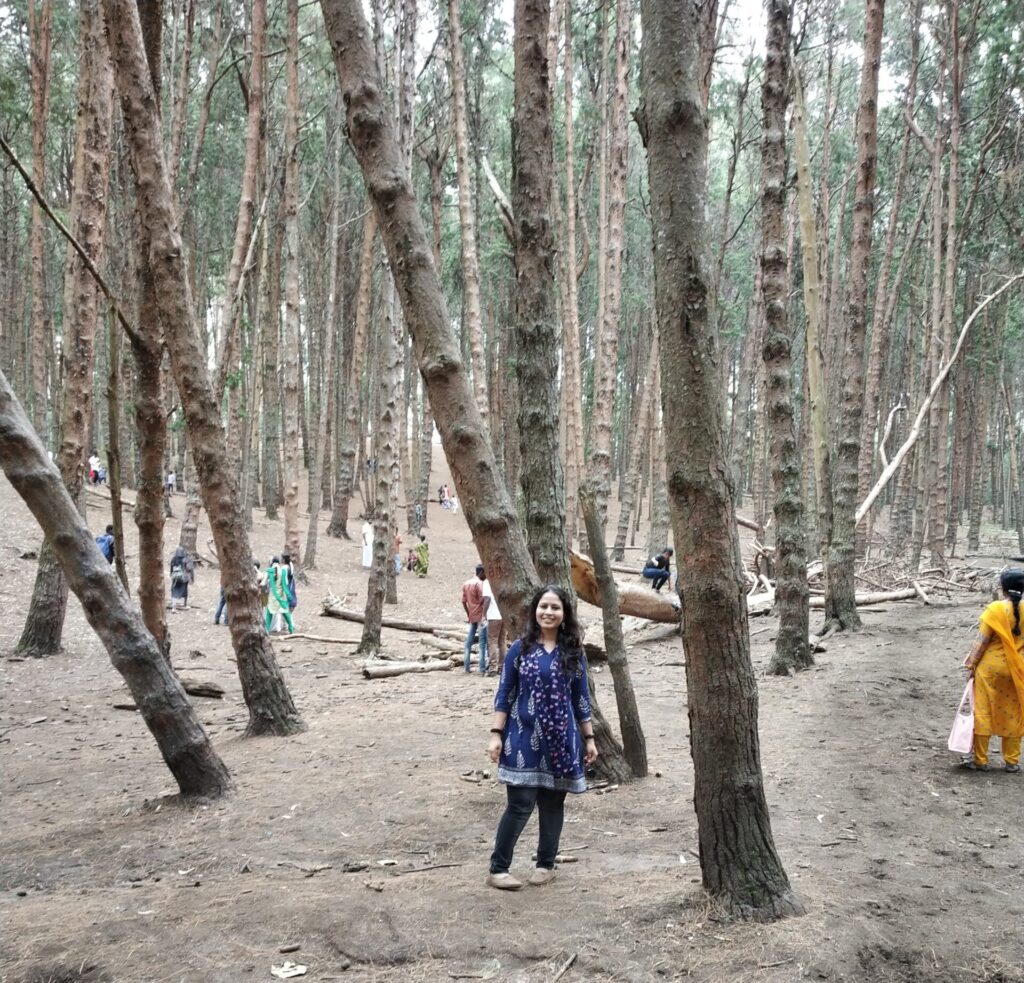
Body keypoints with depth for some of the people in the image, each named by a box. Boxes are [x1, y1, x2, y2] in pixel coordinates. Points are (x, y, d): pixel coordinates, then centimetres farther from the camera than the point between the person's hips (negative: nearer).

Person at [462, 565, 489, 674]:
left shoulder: (466, 583, 12)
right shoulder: (479, 583, -12)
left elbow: (464, 601, 14)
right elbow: (482, 600, -17)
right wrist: (484, 615, -8)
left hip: (471, 616, 8)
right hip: (480, 616, -8)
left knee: (469, 640, 13)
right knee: (483, 641, -6)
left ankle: (466, 666, 16)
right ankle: (482, 668, -8)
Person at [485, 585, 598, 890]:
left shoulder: (573, 652, 4)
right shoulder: (520, 648, -1)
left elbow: (581, 698, 9)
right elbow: (504, 694, 1)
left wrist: (589, 738, 8)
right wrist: (496, 734, -5)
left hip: (561, 739, 2)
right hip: (524, 738, -2)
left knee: (552, 803, 10)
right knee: (520, 804, -6)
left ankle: (546, 864, 26)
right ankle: (497, 869, 5)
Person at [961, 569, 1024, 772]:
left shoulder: (995, 609, -15)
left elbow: (982, 641, -13)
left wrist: (971, 664, -5)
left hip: (991, 667, -3)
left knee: (983, 712, 6)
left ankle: (980, 760, 12)